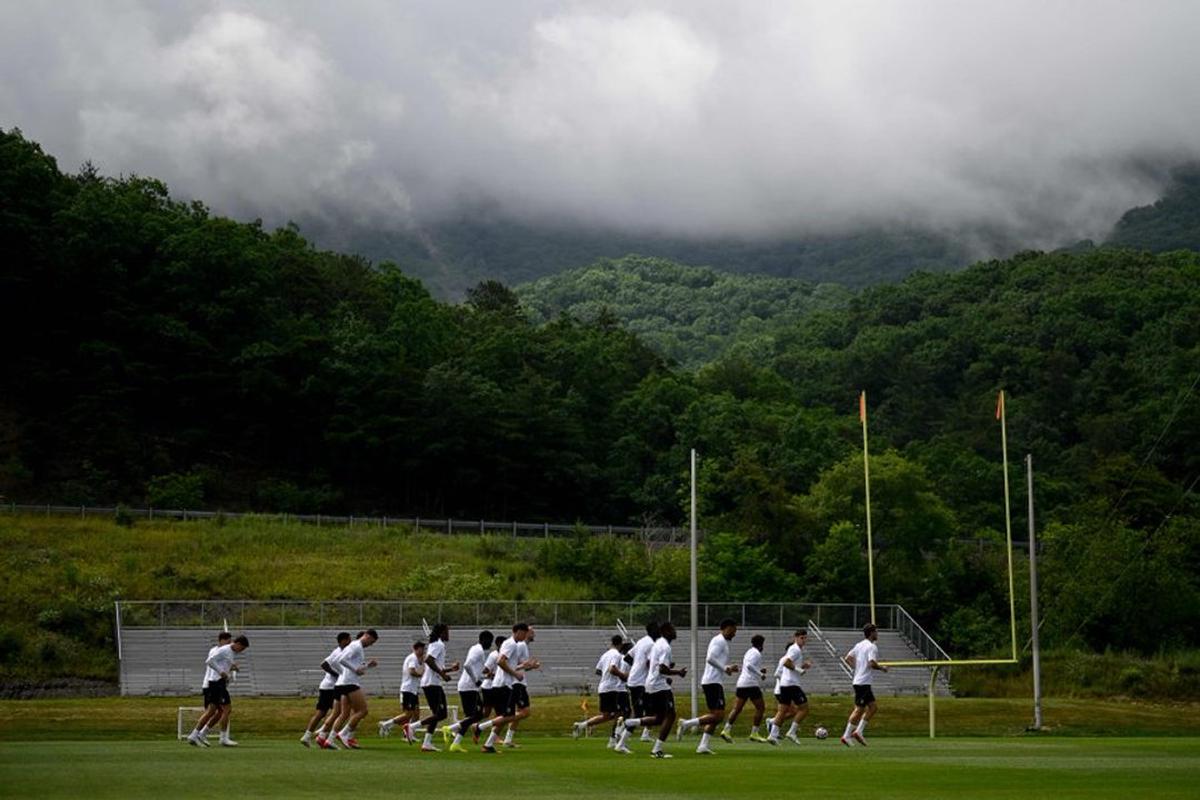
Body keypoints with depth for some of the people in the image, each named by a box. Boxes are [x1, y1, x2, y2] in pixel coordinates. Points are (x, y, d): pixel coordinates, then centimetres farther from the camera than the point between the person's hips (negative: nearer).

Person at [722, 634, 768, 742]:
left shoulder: (749, 652, 22)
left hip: (741, 684, 9)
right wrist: (760, 674, -18)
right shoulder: (756, 653, -7)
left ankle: (726, 730, -8)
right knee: (760, 707, 1)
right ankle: (754, 733, -1)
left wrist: (760, 670, 25)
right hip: (751, 684, -9)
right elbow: (749, 665, -23)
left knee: (737, 708, 4)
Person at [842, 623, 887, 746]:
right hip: (864, 682, -9)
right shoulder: (872, 647, -12)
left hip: (858, 680, 9)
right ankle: (846, 736, -4)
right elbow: (872, 663, -24)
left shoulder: (859, 645, 14)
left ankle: (858, 732, 7)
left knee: (872, 707, 12)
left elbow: (847, 658, 16)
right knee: (859, 709, -5)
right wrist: (882, 668, -8)